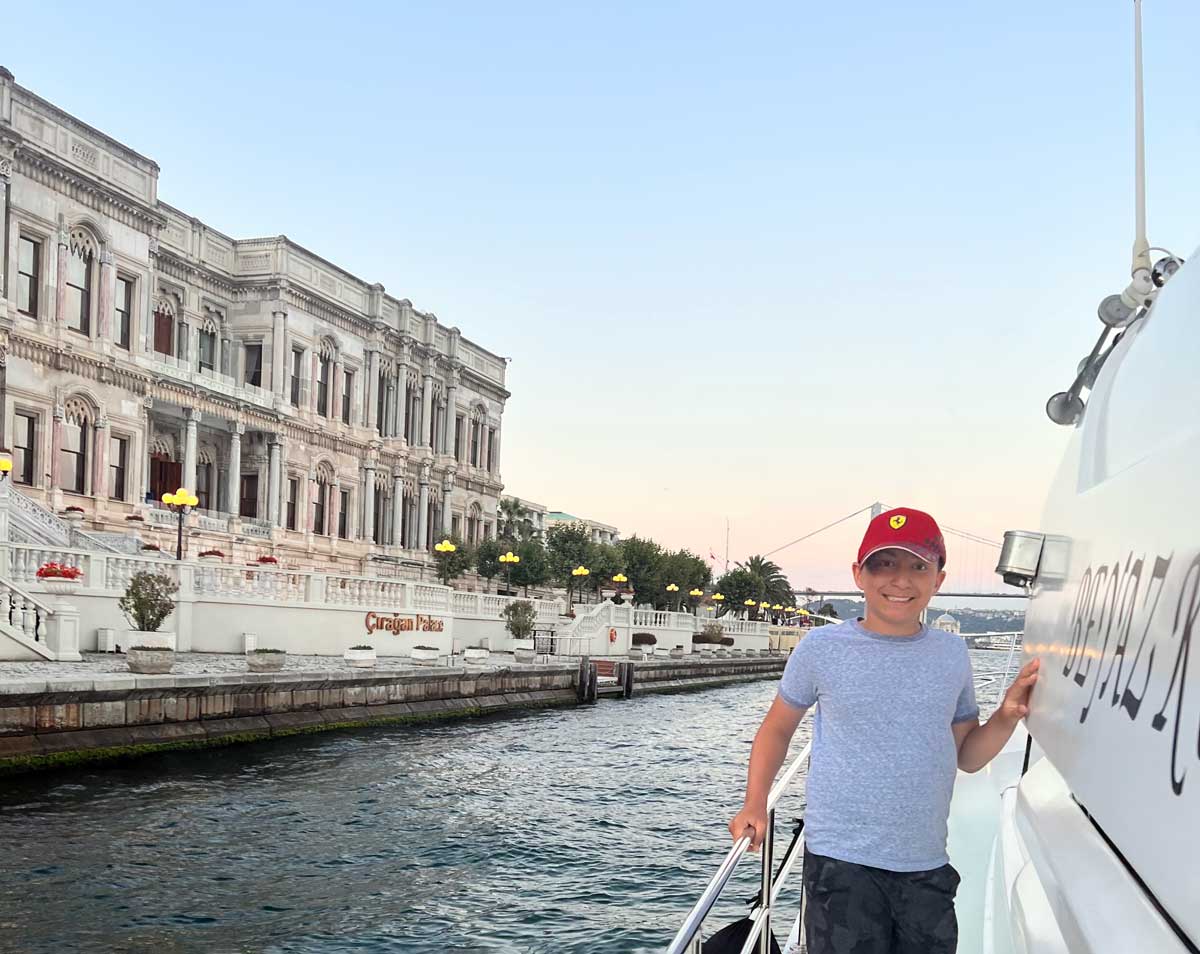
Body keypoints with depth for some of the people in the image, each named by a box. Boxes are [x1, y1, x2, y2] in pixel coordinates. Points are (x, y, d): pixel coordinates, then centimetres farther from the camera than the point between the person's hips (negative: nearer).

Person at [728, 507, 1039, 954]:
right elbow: (777, 728, 9)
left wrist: (1007, 716, -5)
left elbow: (967, 756, 12)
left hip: (927, 867, 4)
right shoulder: (822, 648, -5)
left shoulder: (952, 653, 5)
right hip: (841, 861, -3)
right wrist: (755, 804, 1)